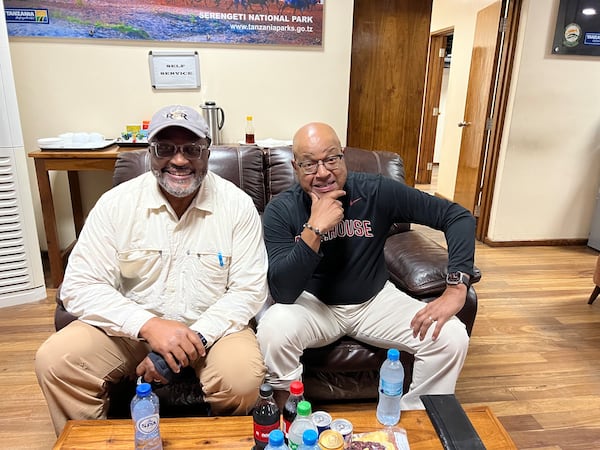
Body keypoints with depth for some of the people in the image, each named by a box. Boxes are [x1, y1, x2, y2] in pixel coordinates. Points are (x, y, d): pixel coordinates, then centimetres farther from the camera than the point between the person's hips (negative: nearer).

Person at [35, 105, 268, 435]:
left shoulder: (237, 205, -11)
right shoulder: (116, 203, -8)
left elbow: (248, 290, -11)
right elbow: (79, 286, -10)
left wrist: (195, 337, -25)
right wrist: (149, 325, -25)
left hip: (211, 325, -1)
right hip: (134, 326, 2)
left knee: (242, 377, -29)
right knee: (55, 361, -18)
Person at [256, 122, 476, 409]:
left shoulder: (377, 191, -16)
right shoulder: (281, 211, -18)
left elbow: (458, 216, -11)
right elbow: (282, 292, -26)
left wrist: (457, 287, -21)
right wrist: (315, 228, -36)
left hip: (376, 300, 2)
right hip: (313, 304, -1)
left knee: (452, 337, -15)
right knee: (272, 331, -32)